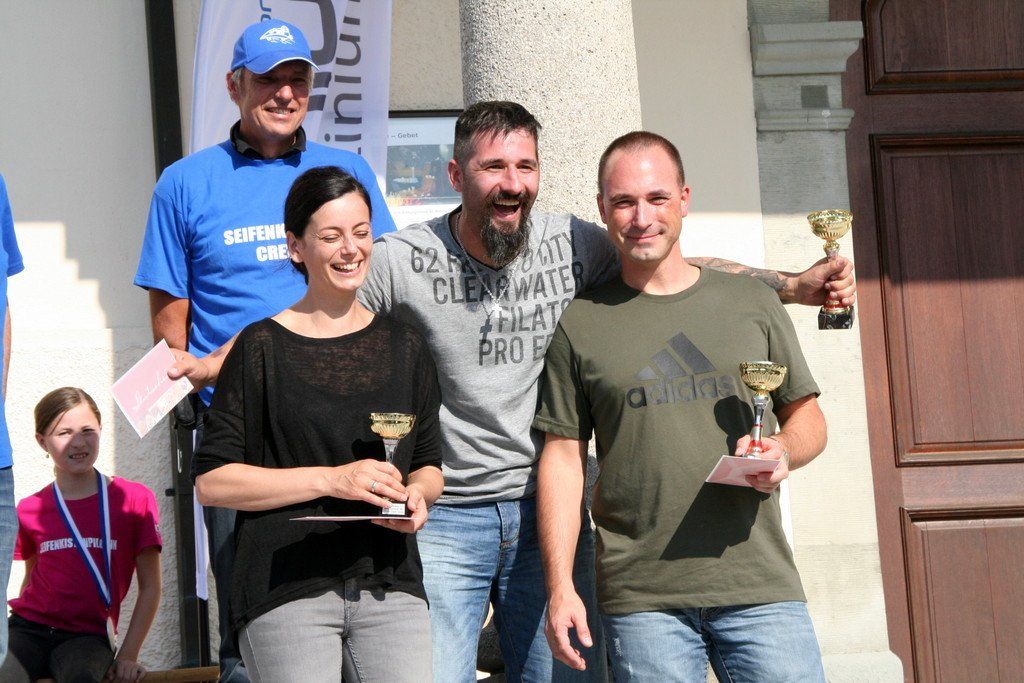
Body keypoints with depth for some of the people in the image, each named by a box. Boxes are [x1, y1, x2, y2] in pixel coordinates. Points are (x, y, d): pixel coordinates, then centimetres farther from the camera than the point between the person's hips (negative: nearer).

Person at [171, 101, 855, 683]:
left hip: (547, 511, 3)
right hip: (443, 521, -3)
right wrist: (209, 364, -15)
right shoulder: (404, 260, -8)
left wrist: (794, 285, -1)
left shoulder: (572, 244, 1)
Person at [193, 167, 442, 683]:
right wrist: (333, 479, -13)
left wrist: (417, 495, -3)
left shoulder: (404, 347, 12)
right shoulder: (262, 348, 0)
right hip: (285, 593, -3)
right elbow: (212, 481, -5)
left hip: (390, 587, 3)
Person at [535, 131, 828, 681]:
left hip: (760, 589, 1)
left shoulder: (752, 303, 12)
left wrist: (785, 450, -7)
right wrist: (559, 588, -2)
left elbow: (807, 415, 18)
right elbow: (563, 457, 6)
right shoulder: (580, 324, 7)